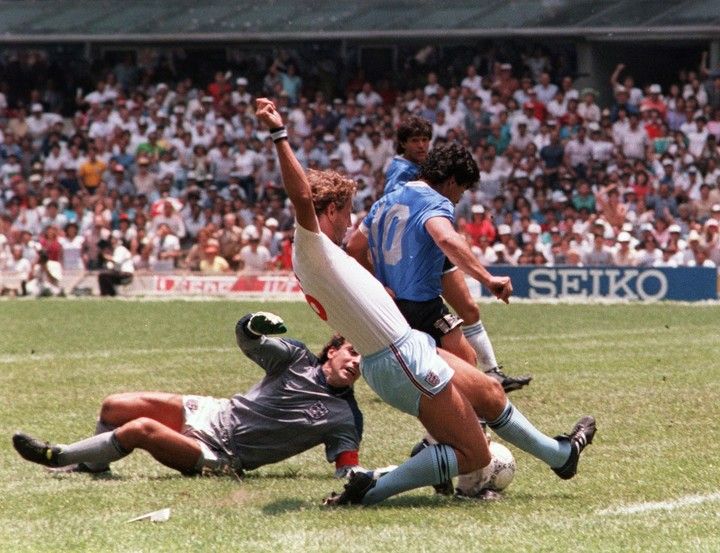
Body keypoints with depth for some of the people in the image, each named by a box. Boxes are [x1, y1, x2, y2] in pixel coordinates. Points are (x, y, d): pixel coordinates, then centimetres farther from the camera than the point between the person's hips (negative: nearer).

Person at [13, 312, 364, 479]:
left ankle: (58, 456, -5)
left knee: (141, 429, -24)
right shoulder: (298, 358, 0)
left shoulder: (344, 419, -9)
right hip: (217, 414, 5)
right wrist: (254, 325, -26)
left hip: (224, 456, -5)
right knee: (115, 408, -6)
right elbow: (246, 337, -2)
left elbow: (347, 468, -16)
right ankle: (92, 466, 21)